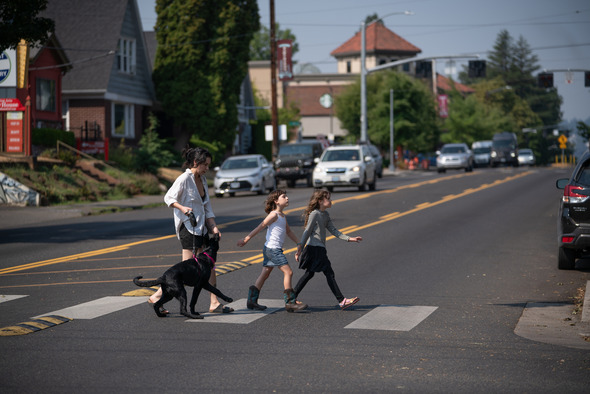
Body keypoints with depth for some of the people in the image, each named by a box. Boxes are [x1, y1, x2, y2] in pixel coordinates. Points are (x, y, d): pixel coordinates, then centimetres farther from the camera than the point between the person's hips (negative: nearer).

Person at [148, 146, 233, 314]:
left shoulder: (202, 179, 12)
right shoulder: (184, 179, -13)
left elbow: (207, 206, 14)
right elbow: (168, 198, -9)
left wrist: (214, 227, 4)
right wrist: (182, 208, -26)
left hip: (201, 227, 9)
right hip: (188, 227, -9)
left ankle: (214, 303, 11)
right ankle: (157, 296, -3)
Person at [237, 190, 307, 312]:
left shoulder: (282, 216, 16)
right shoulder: (274, 215, -13)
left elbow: (289, 231, 26)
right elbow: (260, 227, -14)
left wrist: (298, 243, 21)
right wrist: (246, 239, -13)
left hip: (270, 250, 10)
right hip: (273, 249, -10)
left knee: (265, 274, 10)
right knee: (288, 272, -9)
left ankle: (252, 300, 13)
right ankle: (290, 302, -8)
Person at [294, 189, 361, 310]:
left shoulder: (325, 214, 14)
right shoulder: (314, 214, -14)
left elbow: (333, 230, 15)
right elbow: (307, 232, -15)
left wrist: (349, 239, 8)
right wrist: (299, 250, -15)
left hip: (320, 249, 10)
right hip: (315, 249, -10)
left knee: (309, 274, 15)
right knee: (329, 274, -8)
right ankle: (342, 301, -7)